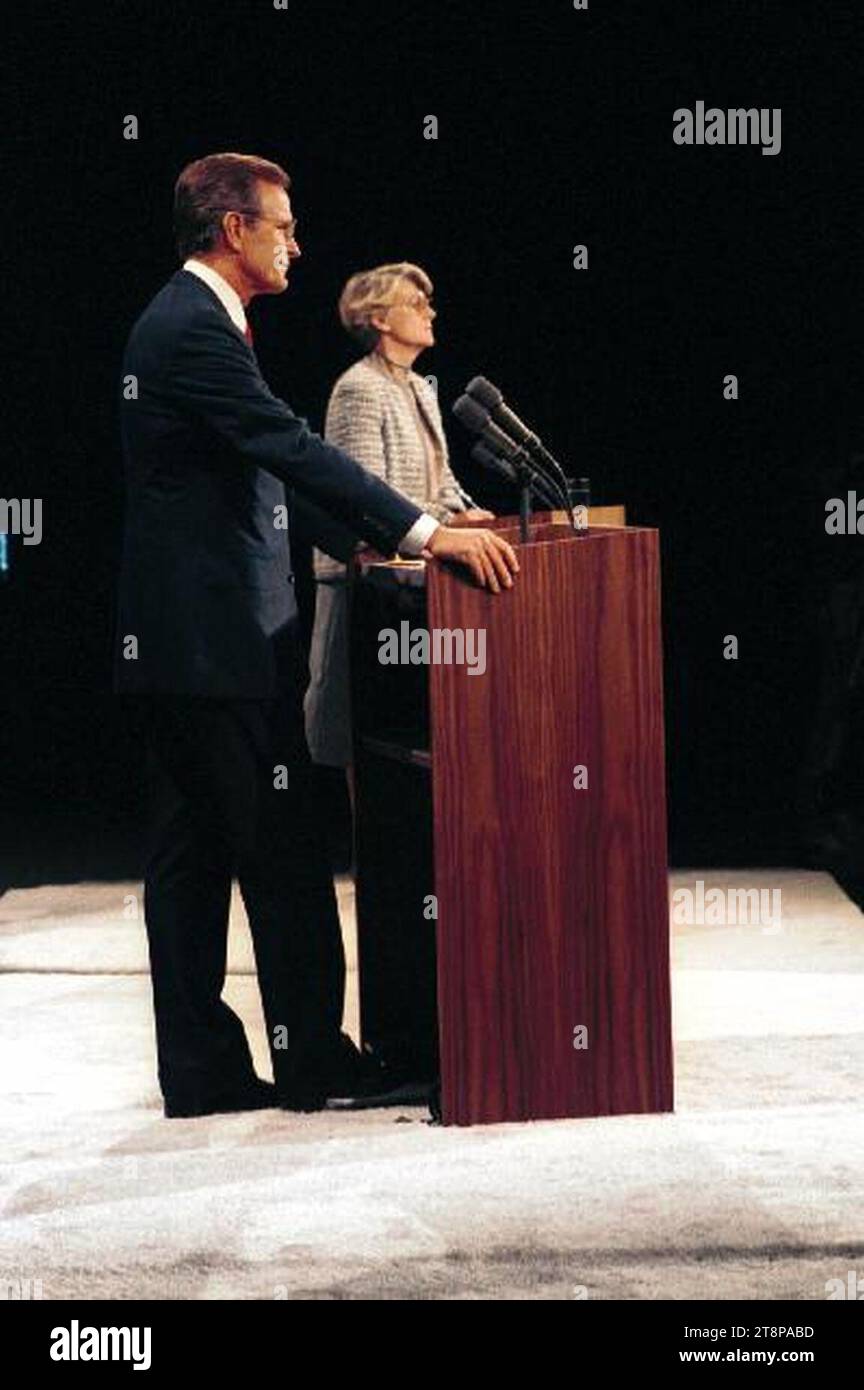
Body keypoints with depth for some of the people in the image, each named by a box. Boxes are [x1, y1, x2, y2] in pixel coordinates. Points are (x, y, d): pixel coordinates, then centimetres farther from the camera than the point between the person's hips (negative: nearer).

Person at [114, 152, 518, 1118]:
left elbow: (268, 464, 22)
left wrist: (379, 538, 19)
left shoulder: (180, 320, 18)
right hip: (219, 637, -10)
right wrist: (429, 533, -25)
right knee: (282, 852, -2)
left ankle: (202, 1071, 14)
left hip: (175, 639, 10)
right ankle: (312, 1059, 6)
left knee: (193, 854, 10)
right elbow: (293, 449, -23)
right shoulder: (195, 327, -15)